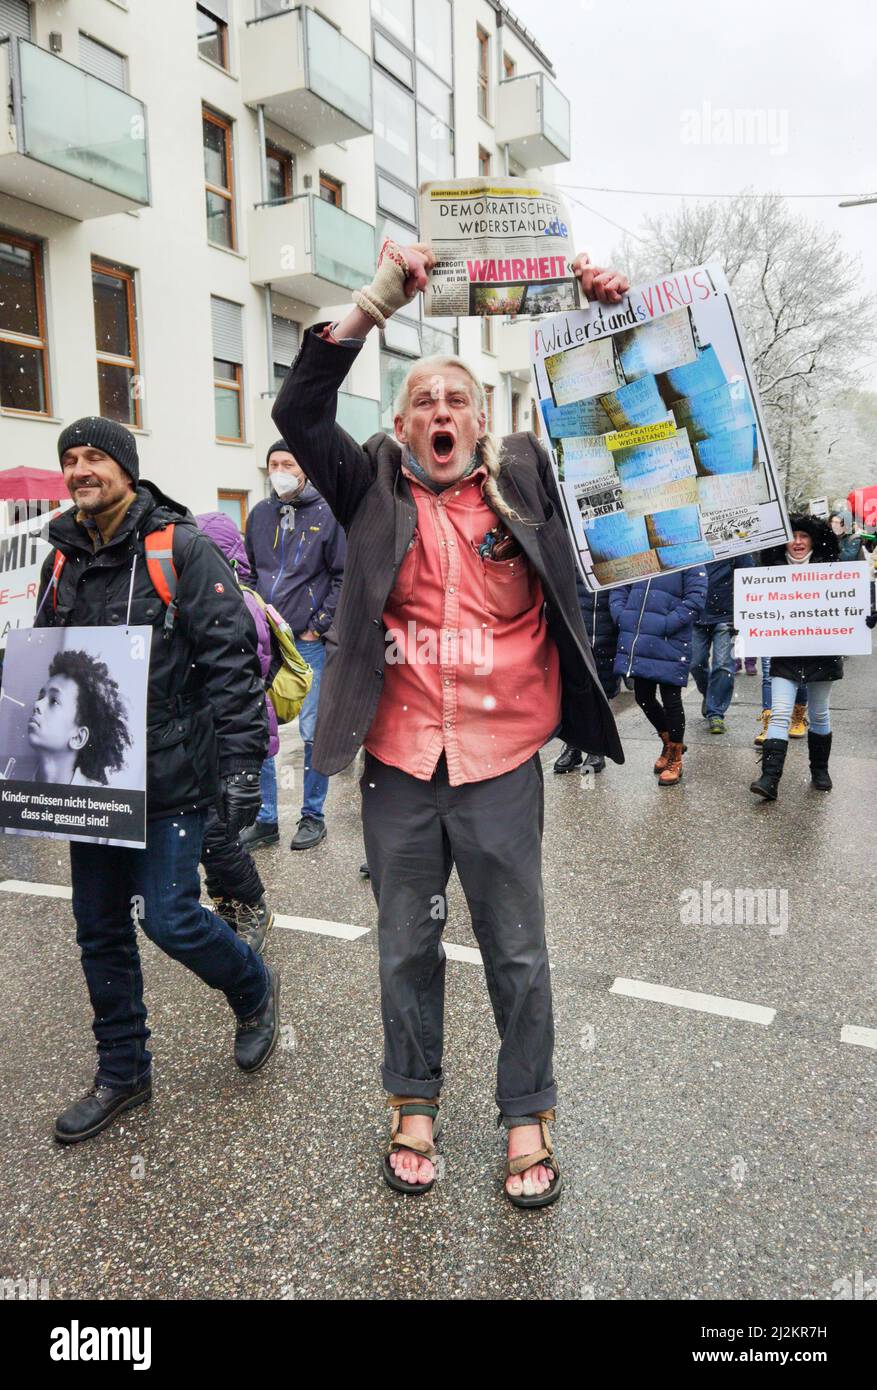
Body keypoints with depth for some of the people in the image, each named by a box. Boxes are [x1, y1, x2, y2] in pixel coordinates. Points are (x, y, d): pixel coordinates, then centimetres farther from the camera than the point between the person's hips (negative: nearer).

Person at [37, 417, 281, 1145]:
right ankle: (122, 1072, 30)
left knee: (169, 915, -5)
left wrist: (241, 763, -18)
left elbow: (232, 662, -14)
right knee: (100, 929, 12)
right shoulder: (64, 559, 11)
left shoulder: (182, 549, -9)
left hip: (169, 777, -6)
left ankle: (256, 991, 26)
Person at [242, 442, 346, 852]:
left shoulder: (326, 514, -1)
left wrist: (320, 625, -8)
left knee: (313, 732, 2)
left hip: (309, 641, -4)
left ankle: (313, 816, 17)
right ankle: (265, 819, 16)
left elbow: (343, 576, -3)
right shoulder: (259, 514, 12)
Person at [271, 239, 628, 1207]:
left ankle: (527, 1117, 33)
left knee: (516, 953, 12)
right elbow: (299, 413, -9)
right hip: (399, 765, 1)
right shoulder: (375, 490, 2)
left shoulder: (523, 480, 3)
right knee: (407, 948, 16)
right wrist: (377, 305, -15)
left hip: (500, 764, 0)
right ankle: (413, 1107, 37)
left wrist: (612, 317, -9)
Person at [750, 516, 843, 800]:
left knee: (819, 714, 13)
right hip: (785, 655, 0)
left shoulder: (828, 568, 1)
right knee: (779, 714, -9)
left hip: (821, 653, 0)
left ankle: (819, 771, 30)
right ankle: (770, 778, -14)